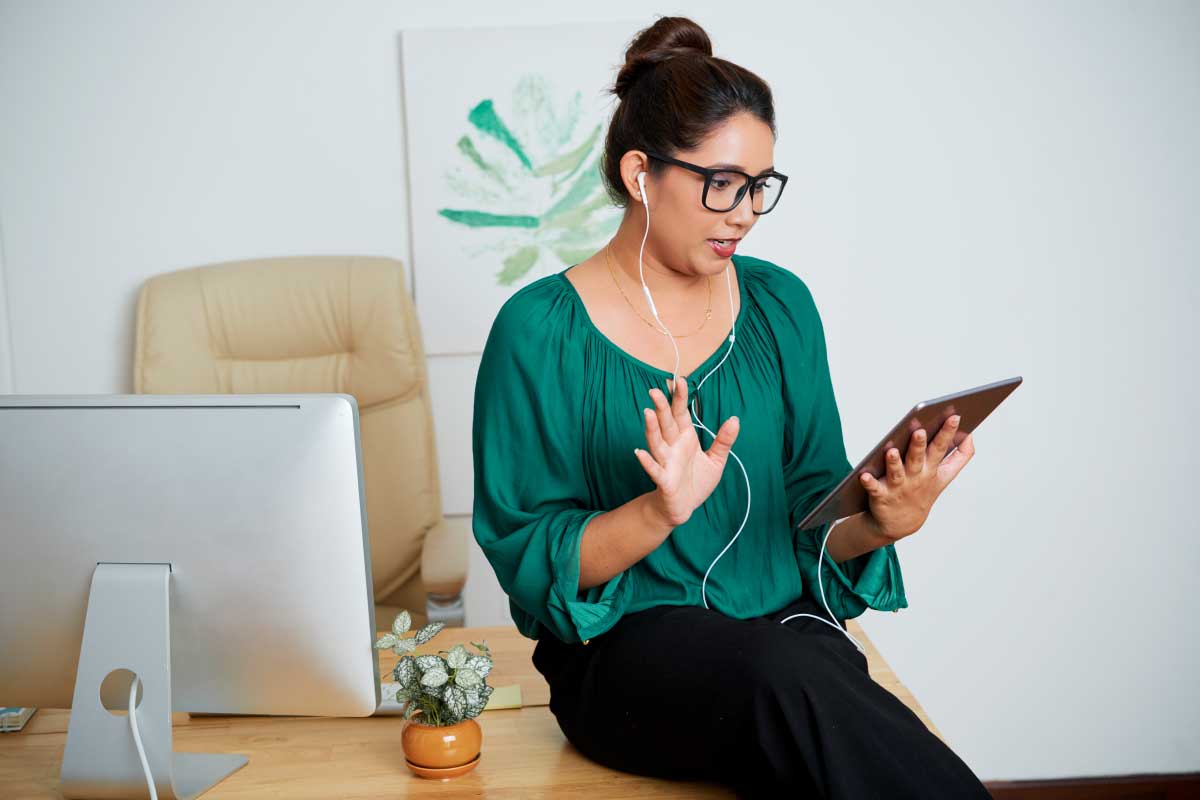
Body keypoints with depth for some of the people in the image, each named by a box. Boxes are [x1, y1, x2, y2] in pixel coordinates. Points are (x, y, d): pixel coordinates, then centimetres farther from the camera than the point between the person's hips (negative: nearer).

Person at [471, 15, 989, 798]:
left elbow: (813, 519, 9)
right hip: (627, 649, -3)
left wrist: (881, 522, -13)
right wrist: (659, 512, -24)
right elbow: (525, 557, -8)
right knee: (787, 676, -33)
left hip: (787, 628, 3)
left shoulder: (780, 303, 7)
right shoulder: (539, 330, -6)